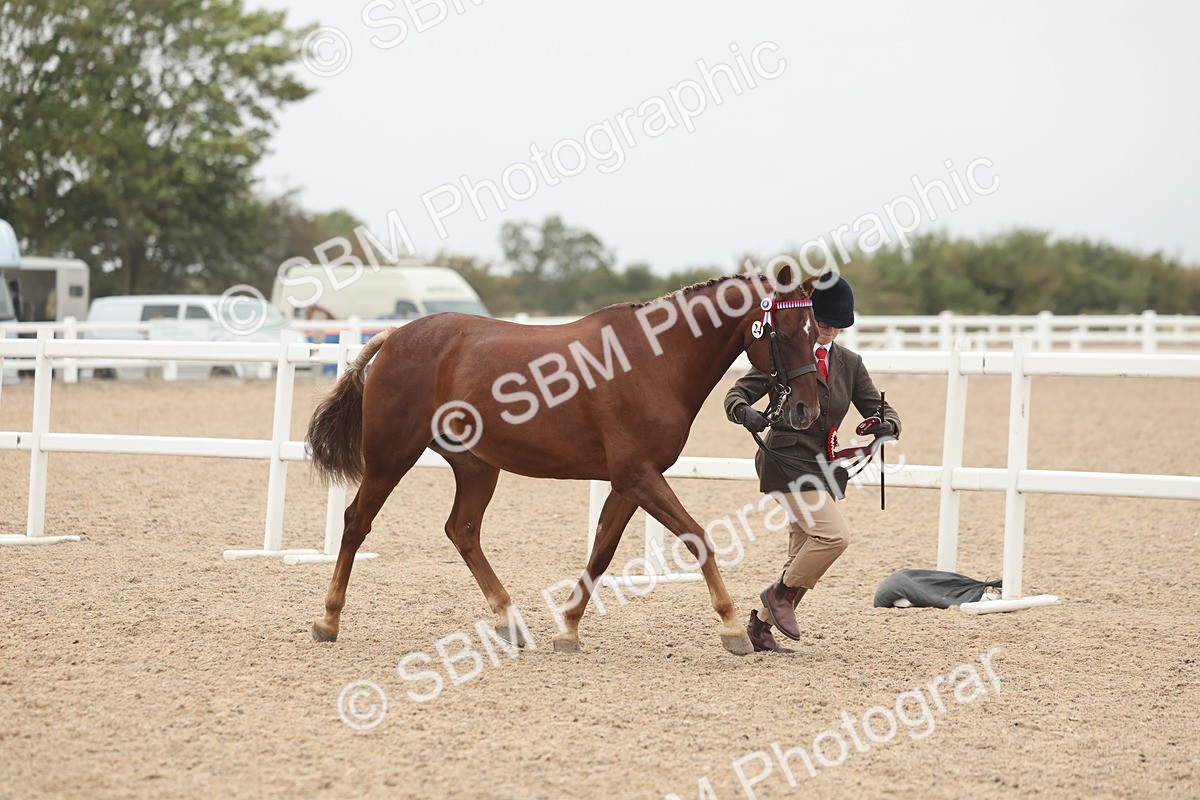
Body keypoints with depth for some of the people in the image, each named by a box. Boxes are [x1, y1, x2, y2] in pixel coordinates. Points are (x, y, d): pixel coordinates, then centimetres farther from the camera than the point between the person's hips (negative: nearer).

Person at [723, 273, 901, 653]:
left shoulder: (849, 363, 11)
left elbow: (881, 409, 10)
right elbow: (736, 394, -6)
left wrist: (885, 425, -15)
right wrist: (746, 413, -30)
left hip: (822, 466, 7)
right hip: (787, 461, -7)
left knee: (804, 555, 8)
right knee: (834, 533, -21)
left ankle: (760, 625, 21)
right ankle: (780, 593, -1)